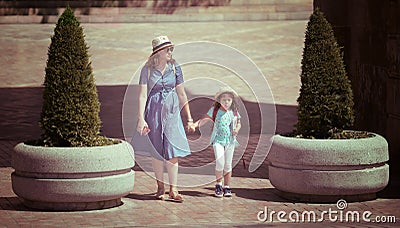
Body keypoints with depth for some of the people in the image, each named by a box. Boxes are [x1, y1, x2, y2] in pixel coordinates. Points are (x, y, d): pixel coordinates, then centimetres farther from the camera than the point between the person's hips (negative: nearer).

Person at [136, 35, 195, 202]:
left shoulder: (174, 68, 3)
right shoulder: (148, 69, -4)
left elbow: (182, 95, 8)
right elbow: (142, 95, -5)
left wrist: (189, 119, 9)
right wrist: (141, 119, -14)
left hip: (172, 112, 1)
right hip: (154, 111, -1)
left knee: (173, 151, -7)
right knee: (156, 152, 6)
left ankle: (173, 189, -4)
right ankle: (160, 187, 19)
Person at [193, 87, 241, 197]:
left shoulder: (234, 112, 4)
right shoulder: (215, 110, -2)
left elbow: (238, 123, 15)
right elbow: (205, 119, -3)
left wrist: (237, 129, -7)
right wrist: (196, 124, -21)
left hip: (230, 140, 2)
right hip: (218, 140, -2)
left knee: (228, 165, 5)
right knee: (220, 161, -18)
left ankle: (227, 187, 14)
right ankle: (218, 184, -1)